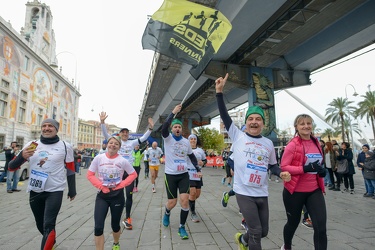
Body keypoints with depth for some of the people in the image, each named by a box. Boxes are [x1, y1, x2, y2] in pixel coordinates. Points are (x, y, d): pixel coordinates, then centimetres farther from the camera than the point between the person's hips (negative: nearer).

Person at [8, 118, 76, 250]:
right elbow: (11, 167, 1)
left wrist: (72, 190, 5)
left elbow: (70, 169, 1)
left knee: (48, 226, -10)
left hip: (54, 191, -4)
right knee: (40, 225, 20)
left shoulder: (65, 146, -6)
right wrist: (22, 156, -21)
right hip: (35, 191, 4)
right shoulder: (31, 145, 0)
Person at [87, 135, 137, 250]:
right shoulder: (99, 158, -7)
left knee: (115, 225, 15)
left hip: (117, 195, 0)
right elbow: (90, 175, -1)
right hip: (102, 195, 0)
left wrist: (121, 185, -11)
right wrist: (100, 185, -12)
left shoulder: (123, 161, -8)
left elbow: (133, 174, 0)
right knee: (98, 227, -8)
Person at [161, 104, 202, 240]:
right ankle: (167, 213, 42)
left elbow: (192, 156, 15)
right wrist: (173, 112, -31)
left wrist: (198, 169, 10)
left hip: (184, 175, 3)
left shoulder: (186, 141, 4)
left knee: (185, 200, -7)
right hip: (170, 175, -2)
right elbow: (164, 127, -28)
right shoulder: (167, 138, -7)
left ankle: (182, 227, 13)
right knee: (172, 202, 5)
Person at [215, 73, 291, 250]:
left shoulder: (268, 143, 6)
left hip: (262, 194, 5)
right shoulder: (237, 136, -6)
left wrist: (281, 173, -6)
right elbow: (224, 116, -14)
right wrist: (219, 91, -21)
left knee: (263, 232, 17)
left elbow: (272, 165, 16)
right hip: (244, 193, -5)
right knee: (256, 232, -3)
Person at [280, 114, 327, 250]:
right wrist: (305, 168, -28)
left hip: (314, 190, 5)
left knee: (321, 227, -3)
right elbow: (283, 167, -18)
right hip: (295, 191, -4)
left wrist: (321, 170, 0)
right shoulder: (293, 144, -15)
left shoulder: (316, 143, 5)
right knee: (293, 223, 16)